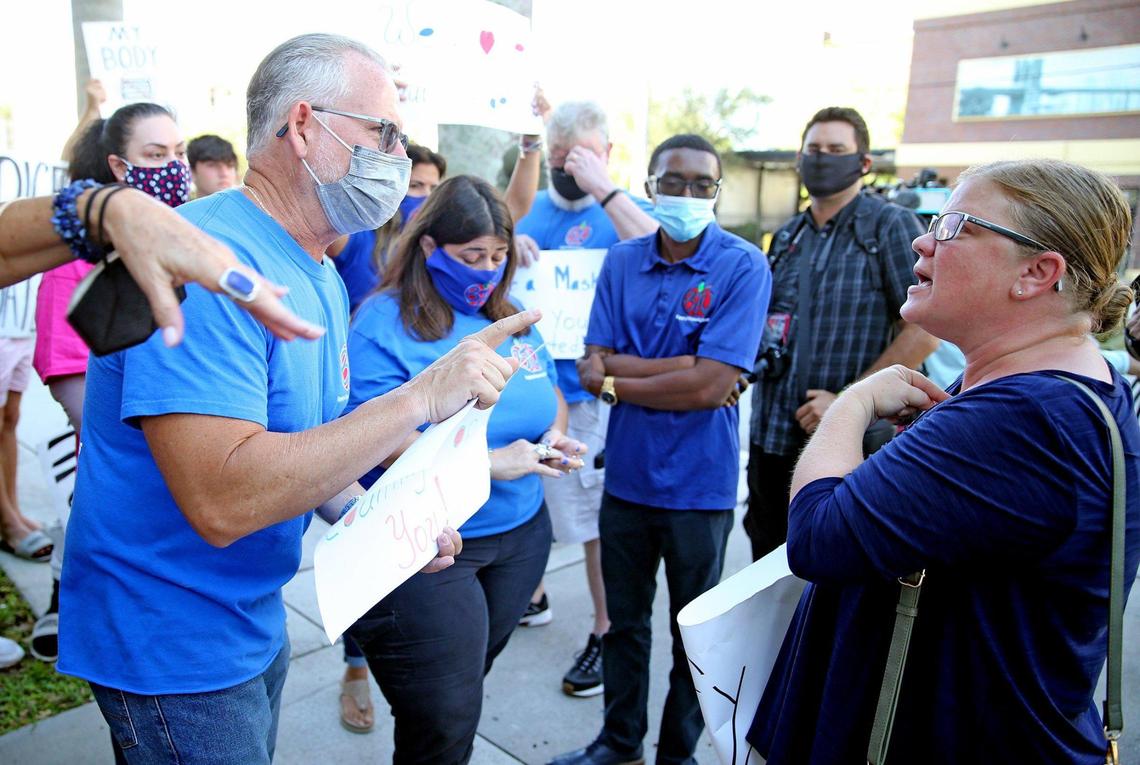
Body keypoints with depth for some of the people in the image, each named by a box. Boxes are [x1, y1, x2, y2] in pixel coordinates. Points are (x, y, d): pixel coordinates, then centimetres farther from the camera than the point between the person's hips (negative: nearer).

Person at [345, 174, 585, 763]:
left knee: (464, 690, 22)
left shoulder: (509, 317, 8)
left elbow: (550, 393, 19)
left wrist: (555, 437, -4)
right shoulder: (384, 323, -12)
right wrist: (489, 462, -25)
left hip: (521, 533, 7)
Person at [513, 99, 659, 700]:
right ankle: (530, 596, 44)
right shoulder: (535, 208, 9)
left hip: (584, 392, -6)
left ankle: (606, 629, 22)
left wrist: (603, 187, -26)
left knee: (596, 517, 4)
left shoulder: (618, 211, -6)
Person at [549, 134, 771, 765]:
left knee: (694, 631, 17)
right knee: (624, 621, 21)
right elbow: (595, 367, -6)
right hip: (627, 473, 4)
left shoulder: (743, 267, -12)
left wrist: (618, 379, -11)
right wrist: (682, 367, -17)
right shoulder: (622, 262, 1)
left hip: (699, 483, -4)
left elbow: (711, 386, -21)